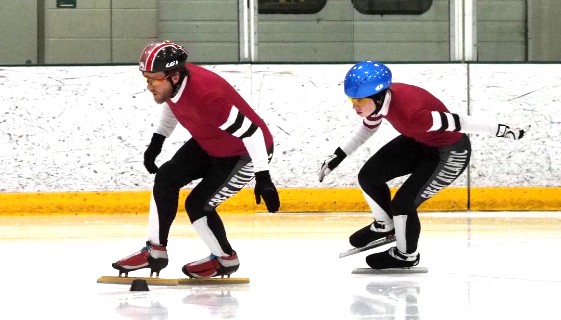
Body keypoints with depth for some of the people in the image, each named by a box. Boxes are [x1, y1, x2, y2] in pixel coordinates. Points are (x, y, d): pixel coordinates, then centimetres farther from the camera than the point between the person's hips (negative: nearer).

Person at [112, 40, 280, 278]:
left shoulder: (206, 97, -40)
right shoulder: (172, 81, -13)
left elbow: (251, 132, -36)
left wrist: (263, 179, -35)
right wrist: (157, 141, 13)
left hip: (245, 152, -9)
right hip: (208, 142, 9)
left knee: (197, 204, -11)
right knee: (166, 177, 1)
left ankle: (226, 260, 15)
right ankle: (155, 252, 12)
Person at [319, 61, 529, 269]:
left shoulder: (409, 113, -40)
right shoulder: (379, 98, -15)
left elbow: (457, 122, -34)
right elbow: (368, 126, 8)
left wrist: (501, 131, -29)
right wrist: (339, 155, 11)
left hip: (451, 153, -8)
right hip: (418, 142, 8)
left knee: (403, 203, -11)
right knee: (368, 176, 6)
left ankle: (407, 255, 18)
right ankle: (385, 225, 33)